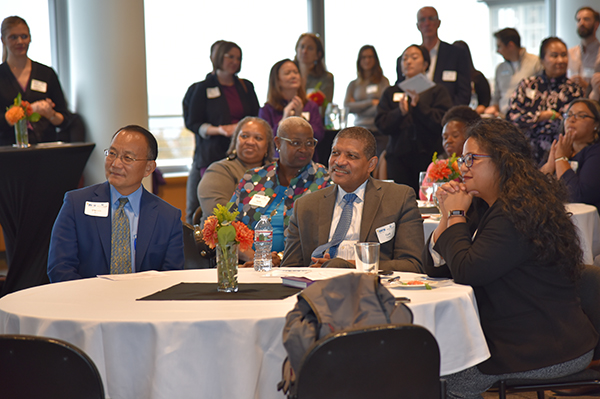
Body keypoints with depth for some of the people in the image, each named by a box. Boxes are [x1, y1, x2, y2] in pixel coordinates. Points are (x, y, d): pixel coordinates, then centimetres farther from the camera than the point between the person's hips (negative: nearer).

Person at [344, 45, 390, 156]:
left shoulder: (383, 81, 7)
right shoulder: (354, 84, 13)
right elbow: (347, 106, 0)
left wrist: (358, 107, 1)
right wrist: (371, 102, -4)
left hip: (380, 131, -1)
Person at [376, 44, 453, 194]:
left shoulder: (437, 91, 9)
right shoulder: (391, 93, 16)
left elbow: (441, 123, -5)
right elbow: (381, 125, 5)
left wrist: (418, 105, -15)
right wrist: (400, 112, -13)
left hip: (428, 155, -2)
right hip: (398, 157, 2)